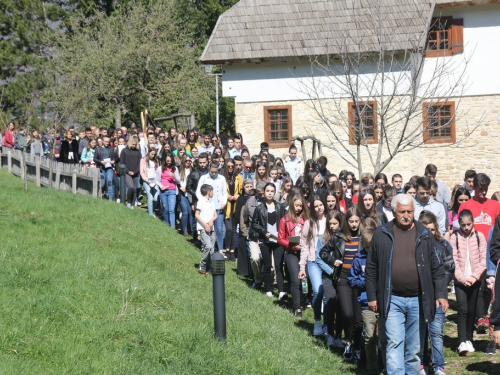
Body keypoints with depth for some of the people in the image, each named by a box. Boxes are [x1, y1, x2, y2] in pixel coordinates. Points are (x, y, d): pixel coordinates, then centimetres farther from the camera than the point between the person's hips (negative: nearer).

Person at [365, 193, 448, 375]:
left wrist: (441, 294, -1)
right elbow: (371, 268, 6)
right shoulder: (381, 234, 2)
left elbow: (437, 268, 7)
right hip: (392, 300, -2)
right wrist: (372, 297, 2)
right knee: (394, 344, -10)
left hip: (418, 300, 2)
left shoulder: (424, 235, 6)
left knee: (414, 348, 9)